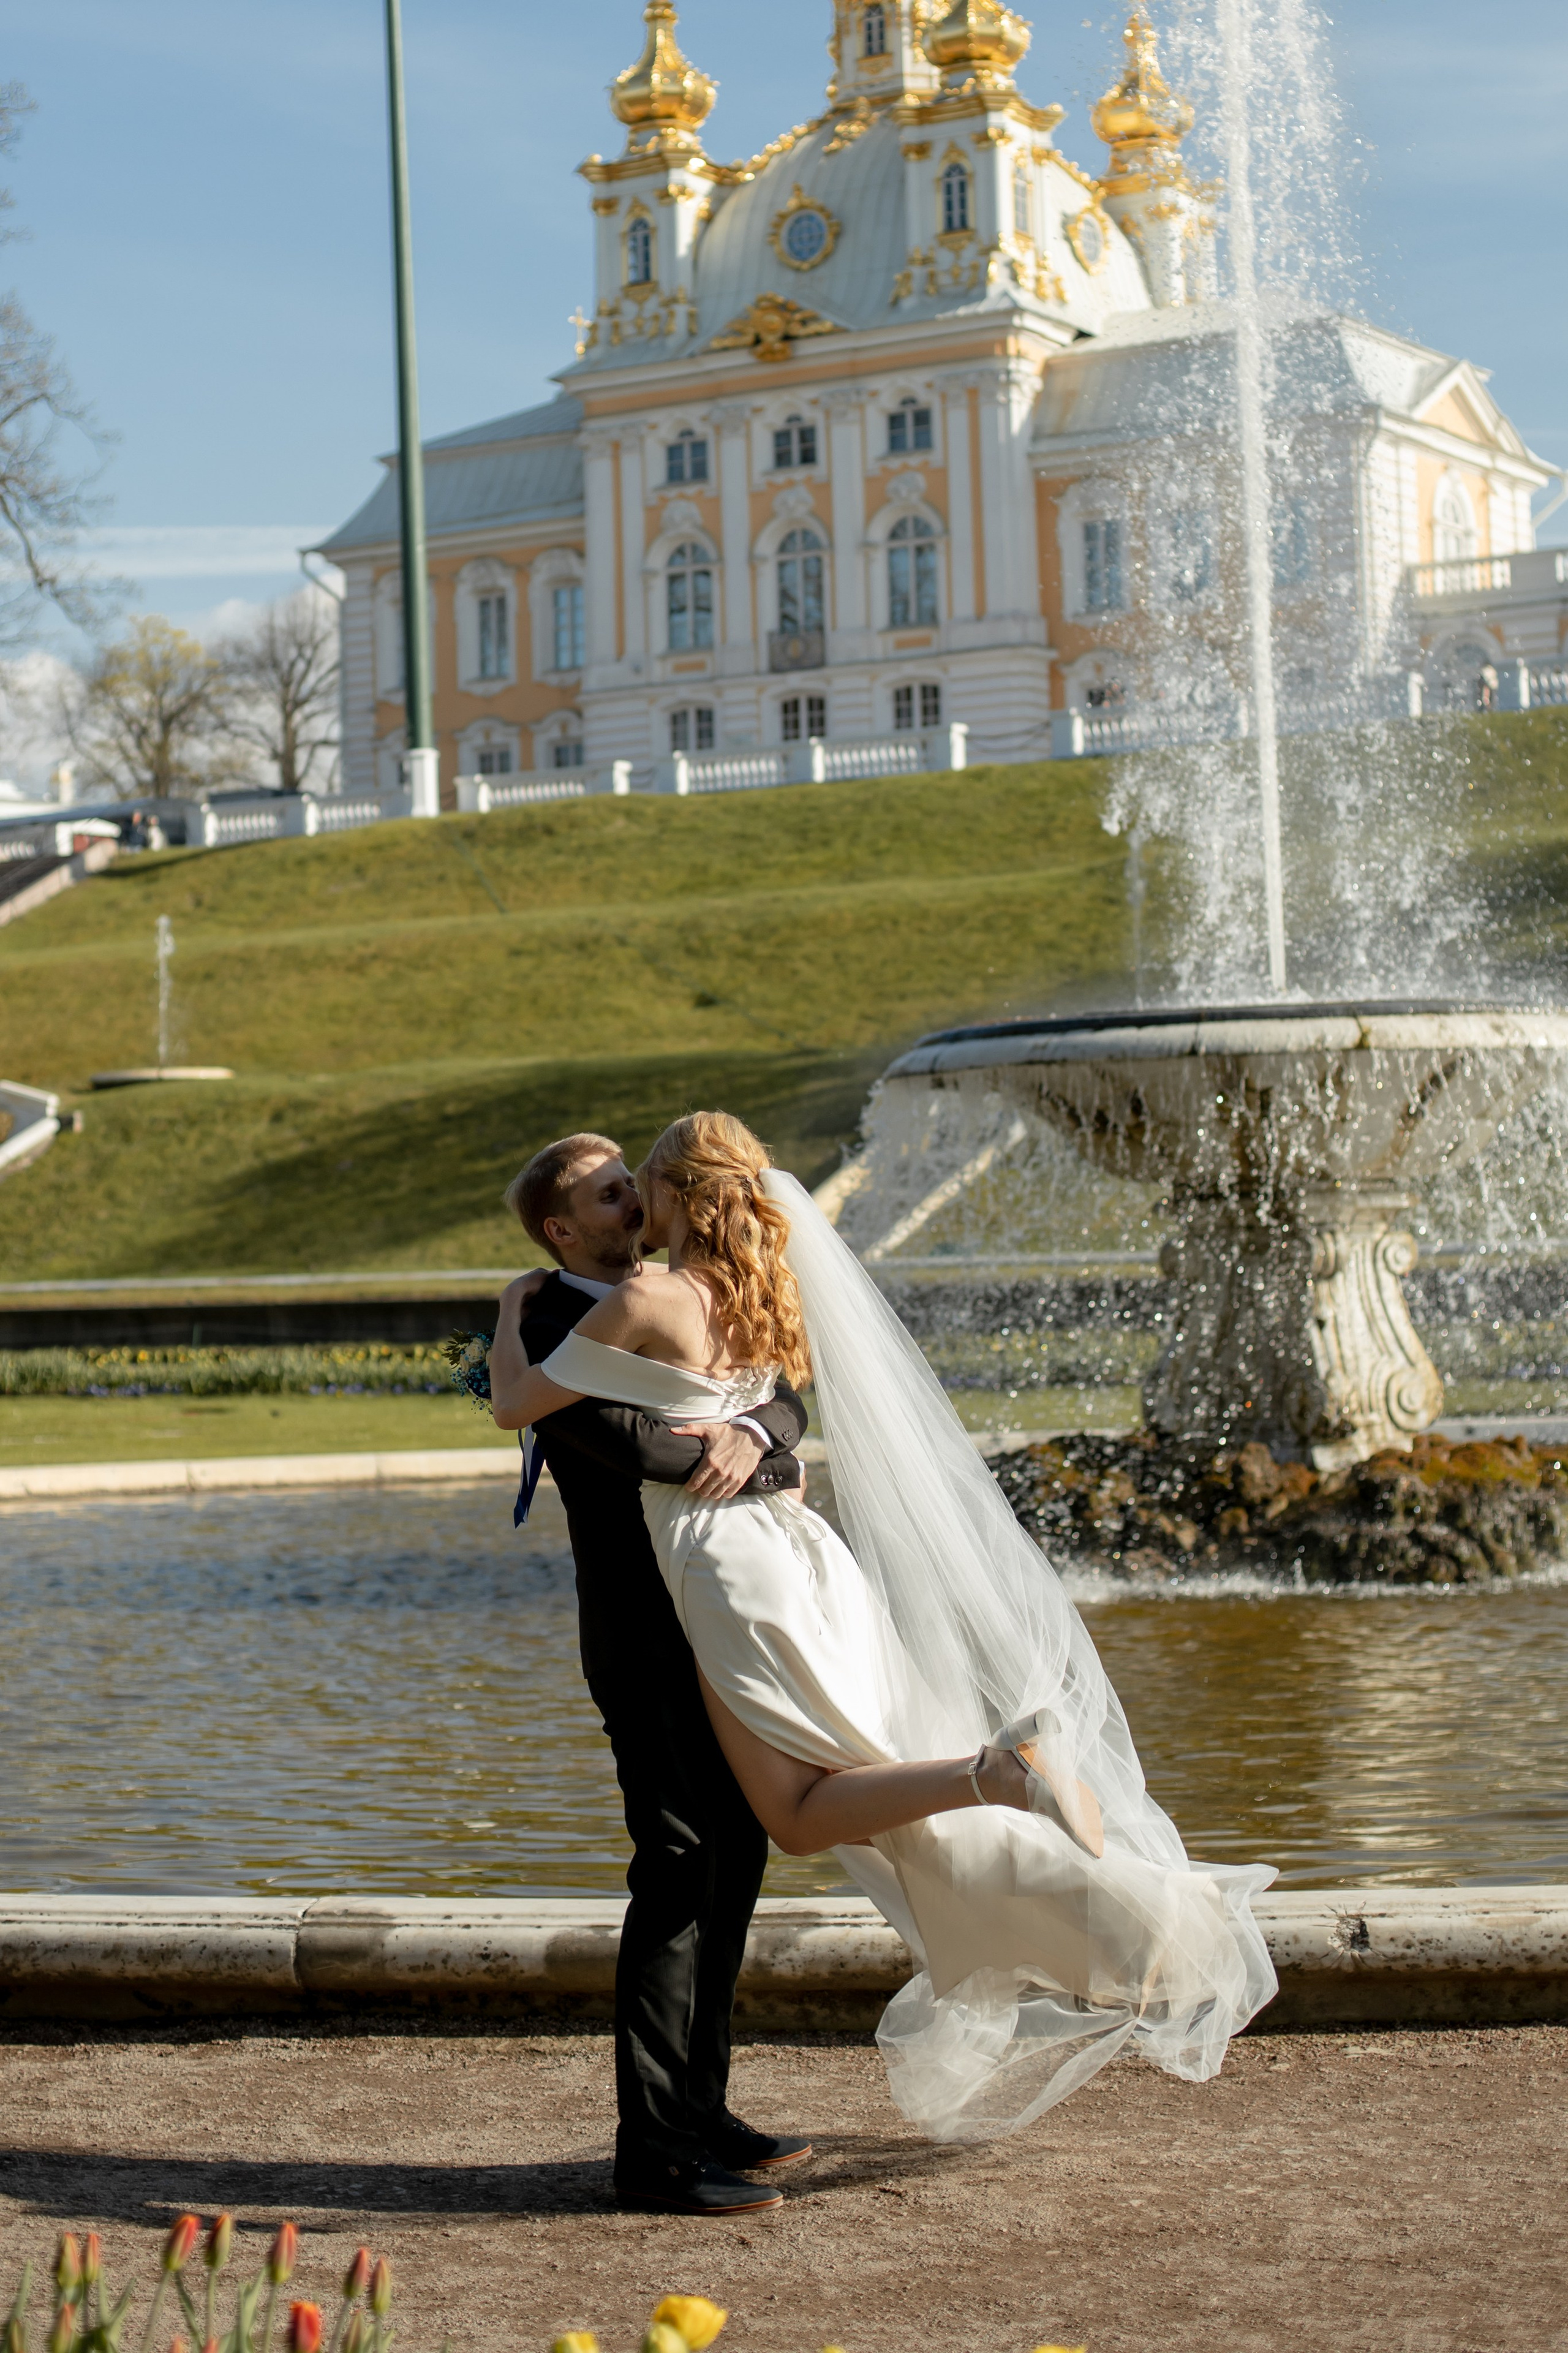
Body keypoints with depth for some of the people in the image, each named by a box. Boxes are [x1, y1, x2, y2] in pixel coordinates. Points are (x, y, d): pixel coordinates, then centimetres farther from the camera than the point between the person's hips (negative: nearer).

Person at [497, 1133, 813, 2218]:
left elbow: (785, 1397, 7)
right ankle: (653, 2146, -6)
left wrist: (754, 1431, -18)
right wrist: (768, 1474, -13)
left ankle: (699, 2109, 21)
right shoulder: (548, 1329, -10)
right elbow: (627, 1443, -27)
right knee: (679, 1870, -10)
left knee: (734, 1858, 12)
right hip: (647, 1630, -9)